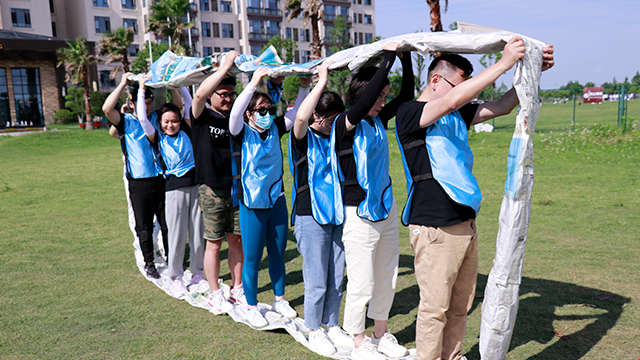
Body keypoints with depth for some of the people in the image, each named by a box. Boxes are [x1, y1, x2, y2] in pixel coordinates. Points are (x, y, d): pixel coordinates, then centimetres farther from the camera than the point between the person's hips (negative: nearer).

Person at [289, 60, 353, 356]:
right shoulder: (304, 138, -7)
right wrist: (321, 82, -23)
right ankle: (315, 332, 20)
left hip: (337, 215, 6)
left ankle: (332, 326, 29)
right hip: (311, 217, -6)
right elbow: (301, 117, -29)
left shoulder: (335, 137, 12)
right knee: (316, 281, 2)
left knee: (336, 279, 13)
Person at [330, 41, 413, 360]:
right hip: (359, 214, -7)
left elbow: (407, 96, 13)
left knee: (387, 280, 16)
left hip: (386, 209, 7)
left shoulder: (378, 120, 7)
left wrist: (406, 58, 3)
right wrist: (388, 58, -23)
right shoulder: (345, 124, -14)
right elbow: (365, 99, -30)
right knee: (361, 285, 3)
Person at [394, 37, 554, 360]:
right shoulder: (408, 114, -10)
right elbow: (454, 99, -24)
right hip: (435, 229, -8)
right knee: (435, 309, 2)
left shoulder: (457, 115, 12)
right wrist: (504, 63, -21)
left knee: (460, 306, 16)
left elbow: (502, 106, 13)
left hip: (466, 224, 8)